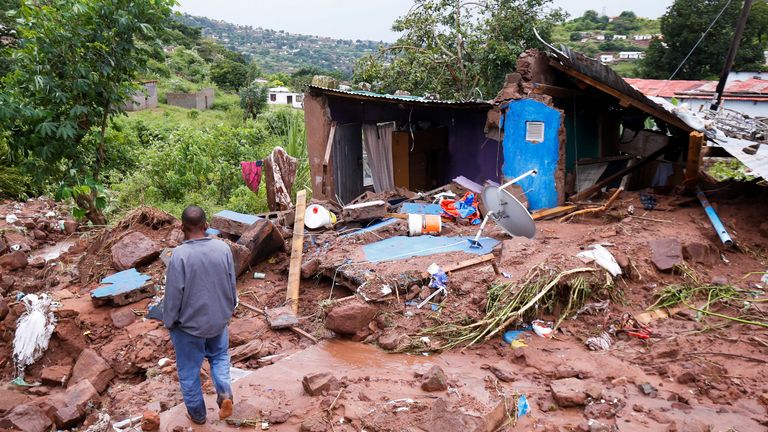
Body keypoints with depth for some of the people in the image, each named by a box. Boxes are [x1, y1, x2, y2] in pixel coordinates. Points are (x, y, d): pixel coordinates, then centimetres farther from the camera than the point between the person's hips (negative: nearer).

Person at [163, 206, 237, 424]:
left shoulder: (179, 255, -23)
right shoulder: (223, 248, -10)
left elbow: (173, 294, -17)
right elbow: (232, 286, 0)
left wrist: (169, 322, 0)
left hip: (189, 324, -3)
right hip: (218, 320, 4)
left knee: (189, 370, 16)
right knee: (220, 356, 28)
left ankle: (197, 413, 31)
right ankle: (225, 392, 9)